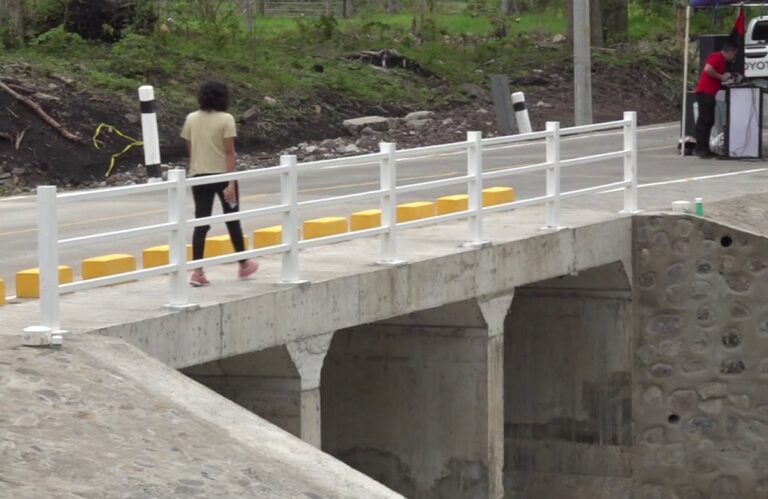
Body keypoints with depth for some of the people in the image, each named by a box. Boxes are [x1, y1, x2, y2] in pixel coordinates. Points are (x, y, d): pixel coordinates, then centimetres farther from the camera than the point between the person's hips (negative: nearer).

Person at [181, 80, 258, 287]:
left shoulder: (191, 119, 2)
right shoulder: (226, 119, -10)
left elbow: (190, 149, 6)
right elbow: (229, 152, -14)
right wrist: (231, 183, -15)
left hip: (199, 176, 3)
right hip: (222, 175, -3)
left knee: (201, 223, 2)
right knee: (232, 220, 13)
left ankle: (197, 272, -8)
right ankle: (243, 264, 28)